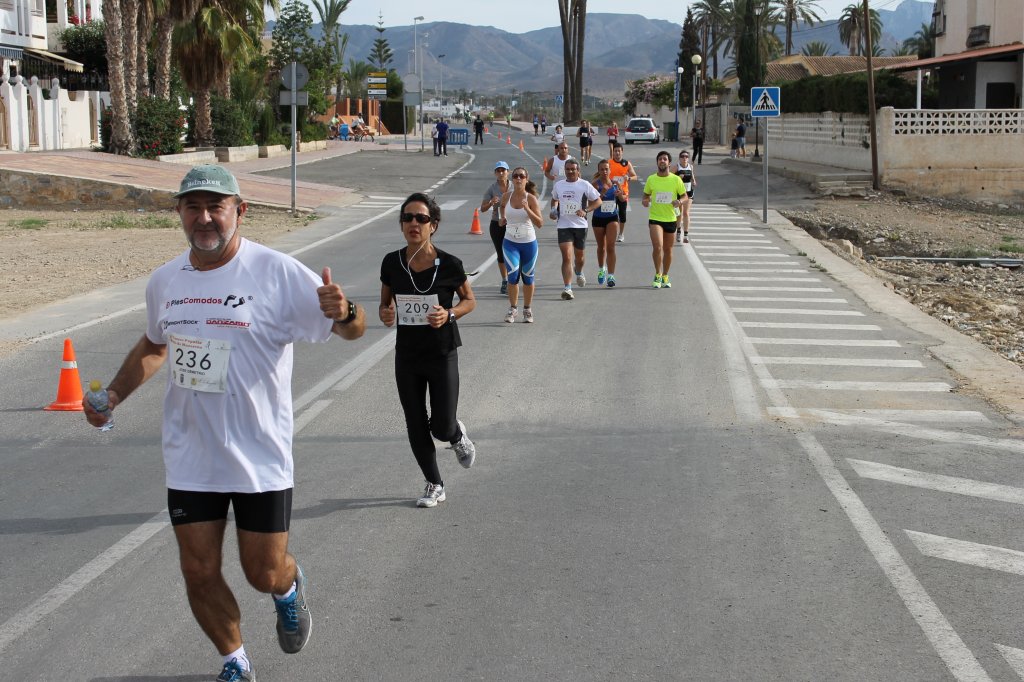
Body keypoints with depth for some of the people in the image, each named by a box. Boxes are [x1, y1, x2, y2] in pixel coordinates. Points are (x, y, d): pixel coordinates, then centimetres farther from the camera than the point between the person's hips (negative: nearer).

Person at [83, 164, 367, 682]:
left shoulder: (277, 273, -12)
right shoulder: (164, 281, 4)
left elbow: (352, 329, -12)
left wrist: (343, 311, -36)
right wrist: (114, 395, 10)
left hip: (260, 458, -4)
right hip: (189, 459, 4)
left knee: (265, 573, 5)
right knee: (199, 573, 6)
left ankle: (290, 590, 43)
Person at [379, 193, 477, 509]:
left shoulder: (449, 265, -13)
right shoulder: (392, 263, -5)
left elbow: (470, 300, 1)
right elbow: (385, 302, 9)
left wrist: (449, 313, -18)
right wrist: (386, 313, -14)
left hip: (442, 354, -3)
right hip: (407, 355, 3)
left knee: (441, 428, -3)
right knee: (416, 427, 8)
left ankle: (458, 435, 35)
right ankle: (434, 486, 26)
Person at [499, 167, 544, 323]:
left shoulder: (531, 199, -10)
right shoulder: (506, 197, -2)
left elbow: (540, 223, -15)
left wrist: (527, 209, -27)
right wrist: (503, 217, 7)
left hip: (529, 242, -1)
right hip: (510, 242, 1)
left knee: (528, 277, 10)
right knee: (513, 274, -16)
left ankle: (527, 310, 27)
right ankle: (512, 308, -2)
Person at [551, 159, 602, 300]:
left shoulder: (585, 185, -3)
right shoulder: (558, 185, 7)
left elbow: (598, 201, 0)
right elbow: (554, 199, 25)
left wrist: (585, 211, -15)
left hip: (580, 225, 0)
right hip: (563, 226, 0)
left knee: (579, 255, 18)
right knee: (567, 257, -13)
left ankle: (579, 273, 53)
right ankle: (567, 289, -17)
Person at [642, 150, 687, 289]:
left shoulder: (676, 179, -2)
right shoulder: (651, 179, 0)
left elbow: (685, 196, 4)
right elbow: (646, 195, 11)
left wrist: (679, 201, -18)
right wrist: (645, 201, -12)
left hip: (670, 219, 1)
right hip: (655, 218, -1)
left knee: (668, 249, 12)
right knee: (657, 246, -18)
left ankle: (665, 277, 28)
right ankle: (657, 275, -4)